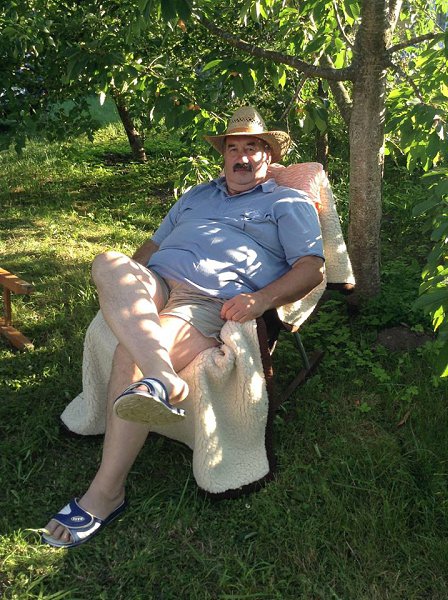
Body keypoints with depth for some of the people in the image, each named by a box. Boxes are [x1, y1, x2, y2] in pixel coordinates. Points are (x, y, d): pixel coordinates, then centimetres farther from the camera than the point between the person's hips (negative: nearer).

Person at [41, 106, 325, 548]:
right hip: (152, 285, 6)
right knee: (109, 262, -29)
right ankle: (161, 380, -51)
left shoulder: (289, 204, 18)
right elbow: (155, 243, 33)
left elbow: (312, 268, 5)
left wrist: (263, 298, -15)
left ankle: (105, 494, -21)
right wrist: (122, 282, 12)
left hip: (211, 302, -5)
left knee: (132, 352, -33)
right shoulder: (198, 194, 35)